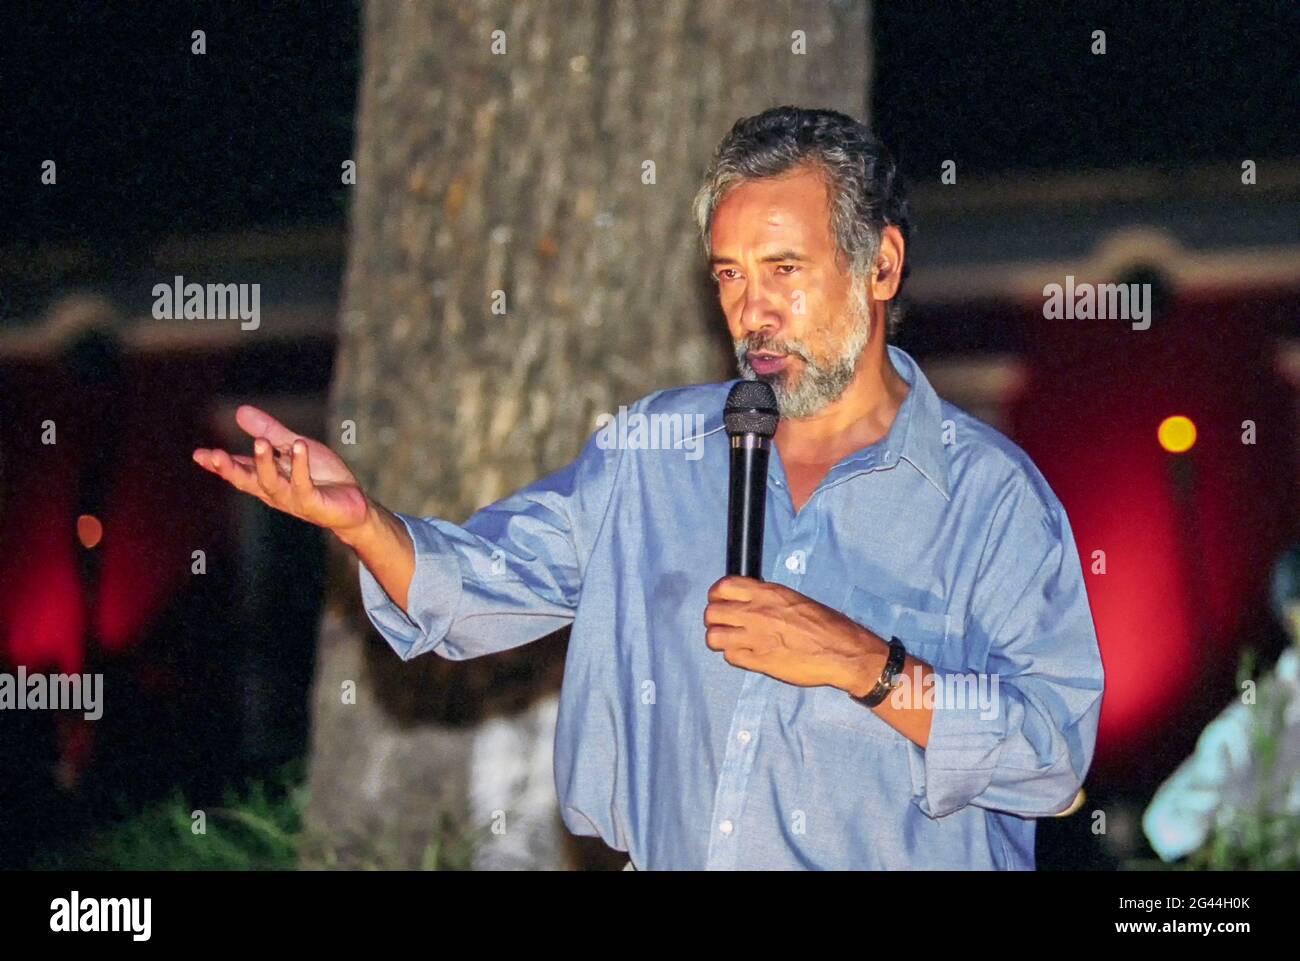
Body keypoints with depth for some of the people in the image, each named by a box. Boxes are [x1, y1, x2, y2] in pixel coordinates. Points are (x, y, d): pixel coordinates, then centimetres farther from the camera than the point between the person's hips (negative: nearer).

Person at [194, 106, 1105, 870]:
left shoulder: (990, 491, -1)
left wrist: (865, 666, -16)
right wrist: (360, 519, -7)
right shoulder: (655, 448, 12)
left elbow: (1056, 749, -8)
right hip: (670, 854, 3)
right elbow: (482, 583, 11)